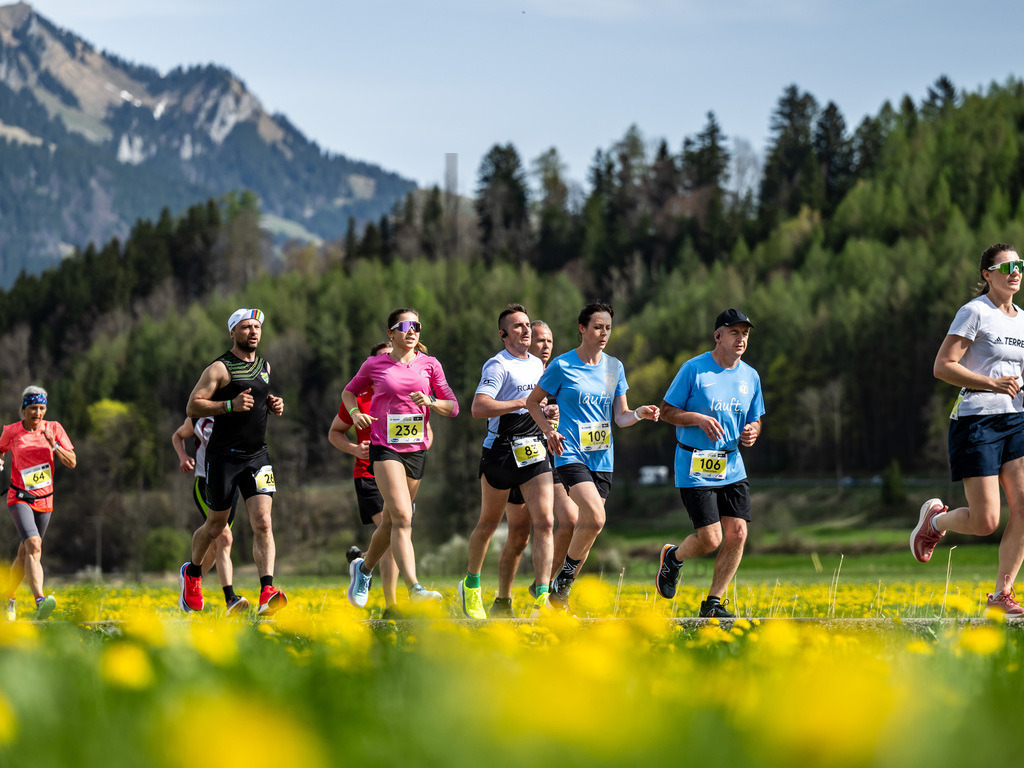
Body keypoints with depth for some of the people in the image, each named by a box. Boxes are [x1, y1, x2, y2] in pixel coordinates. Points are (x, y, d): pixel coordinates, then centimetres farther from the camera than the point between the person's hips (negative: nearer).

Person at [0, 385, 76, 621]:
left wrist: (53, 444, -17)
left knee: (24, 554, 12)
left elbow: (72, 462, -2)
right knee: (34, 546, -25)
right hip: (20, 499, -4)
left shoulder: (53, 428, 1)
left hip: (44, 501, 4)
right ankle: (40, 601, -40)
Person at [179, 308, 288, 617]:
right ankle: (192, 573, 37)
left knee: (263, 523, -13)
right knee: (216, 525, 9)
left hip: (257, 455, 4)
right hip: (224, 456, -4)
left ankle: (267, 593, -22)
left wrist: (273, 406, 9)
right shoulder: (220, 368, -6)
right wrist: (231, 405, -22)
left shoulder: (264, 366, 14)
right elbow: (192, 407, -11)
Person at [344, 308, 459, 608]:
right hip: (385, 448, -4)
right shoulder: (374, 365, 3)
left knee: (391, 522, 11)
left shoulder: (430, 365, 7)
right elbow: (349, 392, 18)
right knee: (402, 517, -20)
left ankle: (363, 567, 37)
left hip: (416, 449, 4)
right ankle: (414, 589, -28)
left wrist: (430, 402, -12)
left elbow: (453, 407, 8)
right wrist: (355, 412, -2)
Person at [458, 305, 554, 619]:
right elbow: (478, 407, -23)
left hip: (534, 451, 5)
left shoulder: (537, 364, 15)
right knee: (489, 523, 9)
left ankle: (542, 599, -13)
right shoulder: (498, 365, -10)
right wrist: (522, 402, -23)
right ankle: (471, 585, 31)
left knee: (544, 522, -10)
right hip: (501, 450, -5)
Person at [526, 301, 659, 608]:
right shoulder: (562, 366, -4)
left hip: (602, 459, 5)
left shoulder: (614, 367, 9)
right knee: (595, 519, -24)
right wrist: (549, 430, -9)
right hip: (572, 454, -5)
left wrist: (639, 414, -11)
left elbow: (620, 417, 10)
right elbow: (533, 401, 6)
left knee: (585, 529, 3)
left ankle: (559, 593, 17)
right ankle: (565, 573, -3)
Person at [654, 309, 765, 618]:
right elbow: (667, 411, -4)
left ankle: (712, 603, 8)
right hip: (695, 468, -5)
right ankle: (673, 558, 24)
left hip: (732, 468, 5)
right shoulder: (693, 369, -7)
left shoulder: (750, 376, 9)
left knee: (737, 534, -6)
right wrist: (698, 418, -20)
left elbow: (755, 419, 20)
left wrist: (752, 431, -4)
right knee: (710, 539, -11)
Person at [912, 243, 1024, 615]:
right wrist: (993, 383, -18)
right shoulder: (974, 312, -7)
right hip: (976, 422, -6)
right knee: (985, 522, -8)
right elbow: (942, 367, -12)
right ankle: (935, 519, 24)